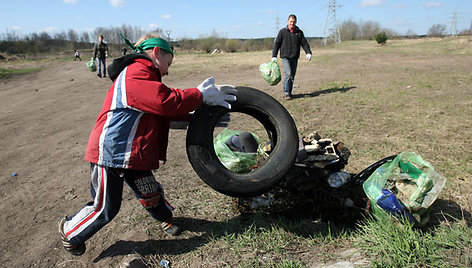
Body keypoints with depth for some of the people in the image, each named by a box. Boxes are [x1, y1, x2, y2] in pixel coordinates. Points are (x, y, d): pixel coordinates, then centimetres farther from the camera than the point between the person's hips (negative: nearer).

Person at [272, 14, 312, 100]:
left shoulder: (299, 32, 11)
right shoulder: (282, 32, 2)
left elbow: (304, 43, 9)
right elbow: (277, 44, 2)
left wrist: (308, 52, -7)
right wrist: (274, 56, -4)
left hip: (295, 58, 4)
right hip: (285, 57, -4)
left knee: (292, 76, 6)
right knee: (288, 74, -16)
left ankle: (289, 92, 16)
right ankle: (286, 93, -11)